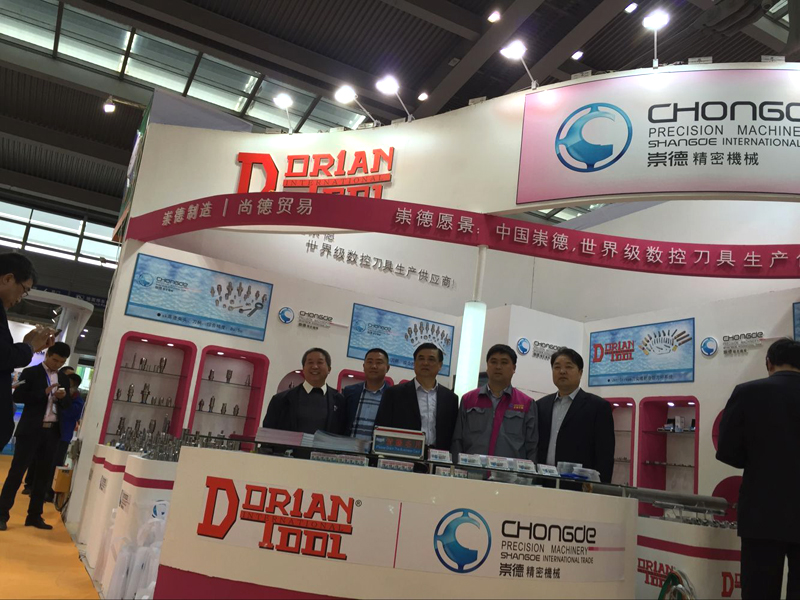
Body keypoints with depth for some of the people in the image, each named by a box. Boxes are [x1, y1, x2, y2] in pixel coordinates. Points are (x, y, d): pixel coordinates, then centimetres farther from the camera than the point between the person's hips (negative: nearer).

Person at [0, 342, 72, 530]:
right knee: (17, 472, -2)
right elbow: (17, 396, -10)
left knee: (43, 475, 8)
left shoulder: (64, 379, 13)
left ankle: (34, 516, 15)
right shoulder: (31, 373, -1)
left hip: (52, 431, 5)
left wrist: (63, 397, -8)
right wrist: (44, 393, -20)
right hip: (31, 430, -5)